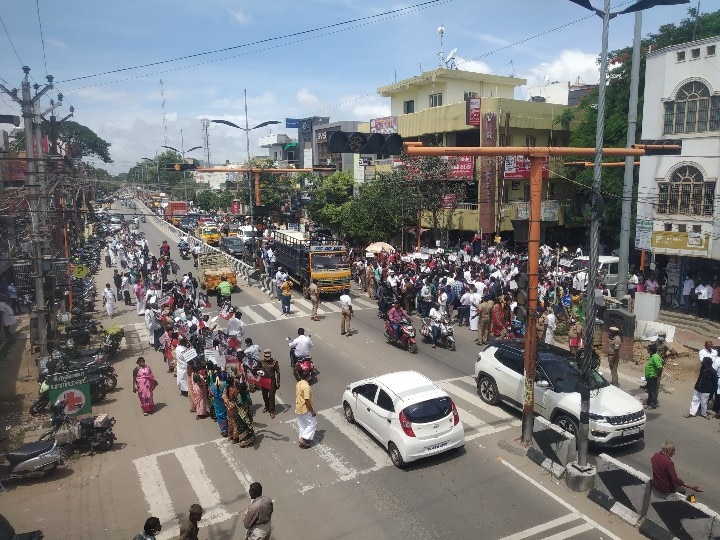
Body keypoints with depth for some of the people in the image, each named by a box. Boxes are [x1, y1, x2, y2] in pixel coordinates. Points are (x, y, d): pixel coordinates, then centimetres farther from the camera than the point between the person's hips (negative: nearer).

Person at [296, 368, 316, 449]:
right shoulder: (306, 386, -26)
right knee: (312, 423, 7)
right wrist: (312, 411, -17)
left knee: (302, 425, 19)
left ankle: (302, 440, 28)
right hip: (305, 409, -9)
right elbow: (307, 401, -26)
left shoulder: (298, 384, 2)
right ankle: (303, 439, 4)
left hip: (299, 408, 9)